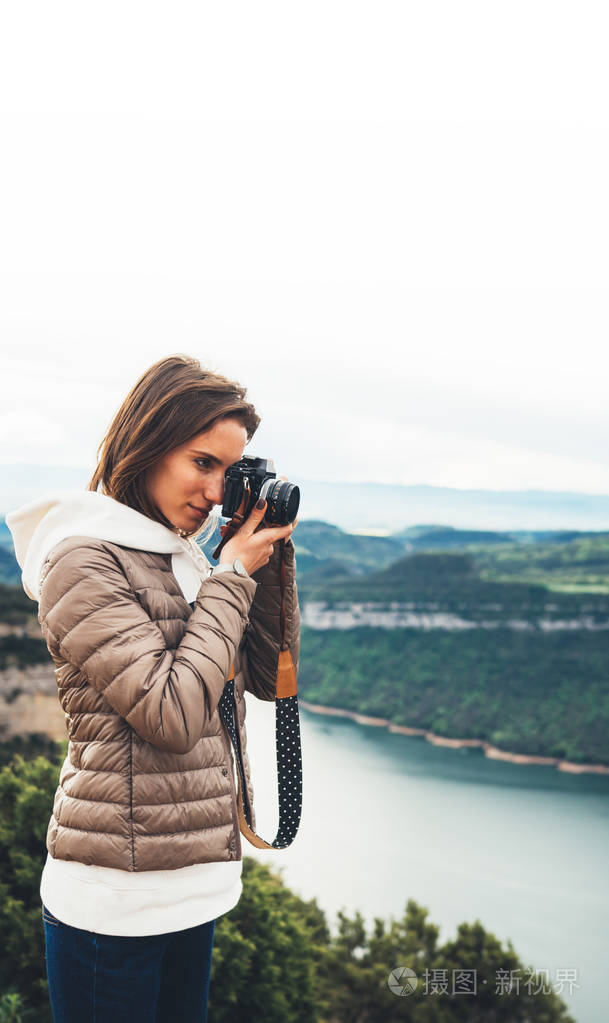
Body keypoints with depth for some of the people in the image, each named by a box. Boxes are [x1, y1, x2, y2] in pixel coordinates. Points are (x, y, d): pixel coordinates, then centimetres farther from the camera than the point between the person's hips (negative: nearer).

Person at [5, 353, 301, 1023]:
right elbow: (174, 714, -21)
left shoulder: (181, 559, 10)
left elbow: (271, 677, 11)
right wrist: (232, 579, -13)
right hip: (115, 899, -8)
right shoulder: (84, 561, -15)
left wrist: (272, 554, 2)